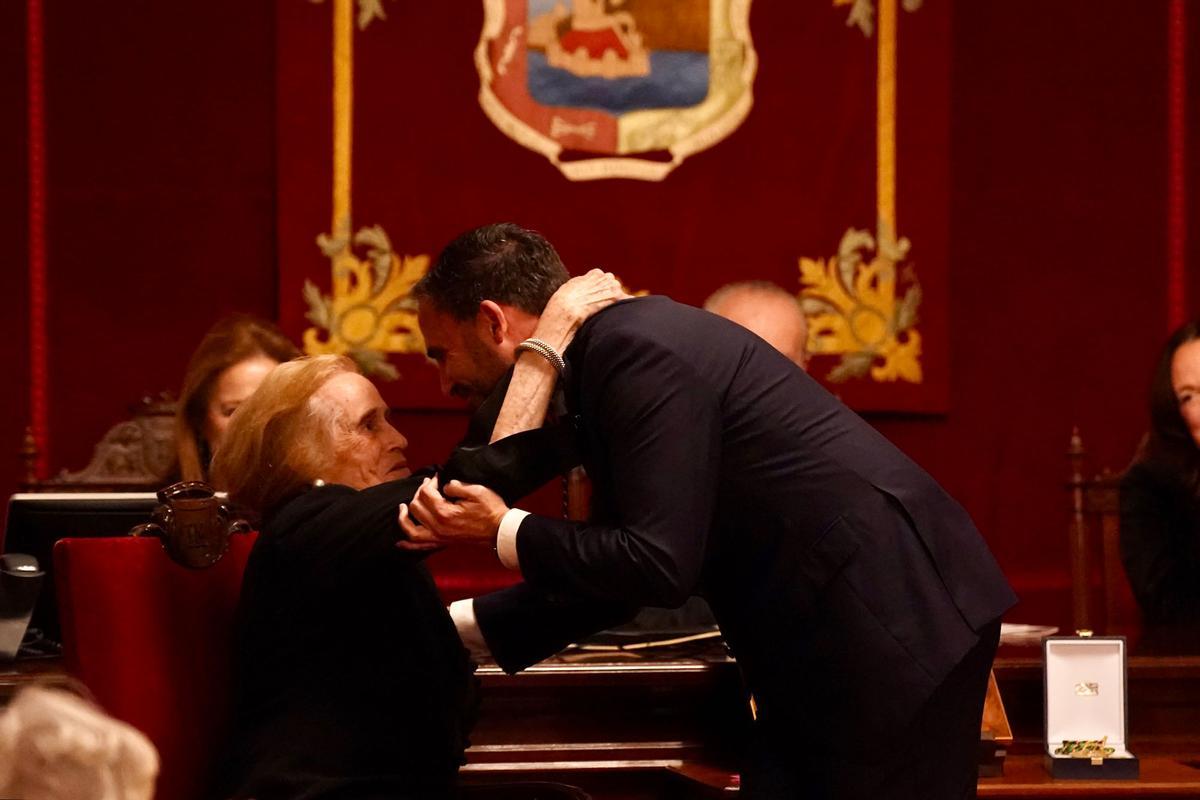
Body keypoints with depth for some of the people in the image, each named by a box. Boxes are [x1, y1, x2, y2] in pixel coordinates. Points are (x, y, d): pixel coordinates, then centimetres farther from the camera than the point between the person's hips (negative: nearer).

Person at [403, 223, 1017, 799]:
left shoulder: (636, 350, -17)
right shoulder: (624, 342, 14)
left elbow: (658, 565, -22)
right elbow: (615, 568, 20)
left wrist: (504, 531, -9)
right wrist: (454, 627, 18)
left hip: (894, 624, -10)